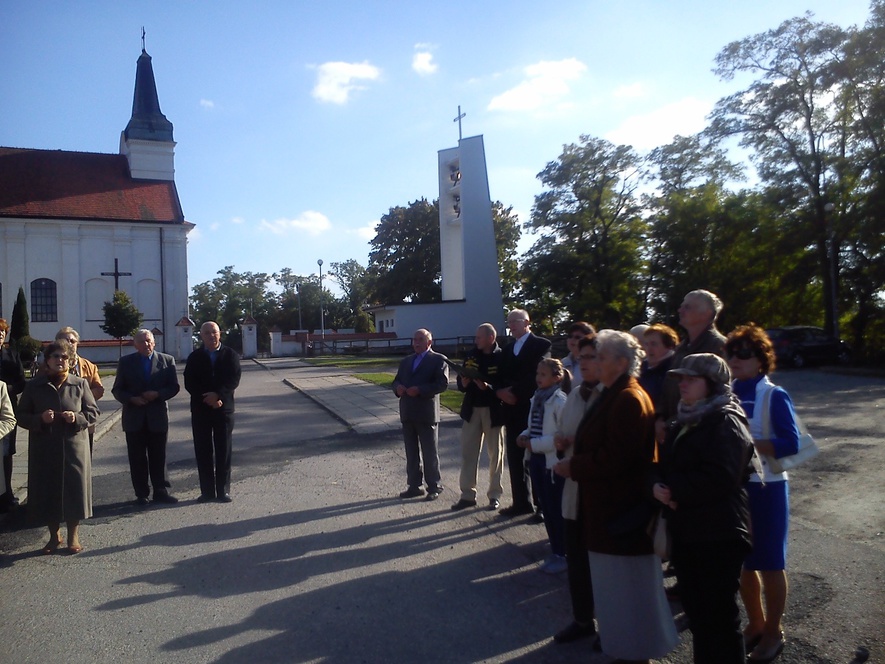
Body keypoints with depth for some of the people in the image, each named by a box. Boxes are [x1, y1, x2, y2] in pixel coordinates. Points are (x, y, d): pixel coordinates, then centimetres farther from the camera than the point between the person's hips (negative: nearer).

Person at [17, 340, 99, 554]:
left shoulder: (80, 384, 2)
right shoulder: (33, 386, 3)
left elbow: (93, 412, 5)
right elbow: (22, 416, 5)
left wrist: (77, 418, -15)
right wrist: (40, 419, -15)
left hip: (74, 447, -1)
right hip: (44, 448, 1)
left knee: (74, 489, 2)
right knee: (47, 490, 6)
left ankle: (73, 536, 19)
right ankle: (54, 535, 25)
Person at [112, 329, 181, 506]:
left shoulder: (167, 360, 4)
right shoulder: (126, 362, 5)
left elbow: (174, 387, 2)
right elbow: (117, 390, 5)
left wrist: (157, 394, -15)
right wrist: (132, 399, -13)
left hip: (158, 416, 0)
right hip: (134, 417, 1)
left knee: (158, 457, 6)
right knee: (137, 458, 5)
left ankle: (161, 491, 14)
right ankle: (141, 494, 13)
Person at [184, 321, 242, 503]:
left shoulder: (230, 355, 3)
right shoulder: (194, 357, 6)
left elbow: (234, 380, -5)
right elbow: (189, 383, -1)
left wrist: (218, 395, -19)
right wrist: (207, 399, -14)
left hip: (224, 408, -1)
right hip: (200, 410, 1)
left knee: (224, 451, 2)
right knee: (203, 451, 3)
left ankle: (223, 490, 9)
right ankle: (207, 491, 10)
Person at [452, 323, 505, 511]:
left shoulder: (501, 358, -9)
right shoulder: (471, 357, 5)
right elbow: (460, 382, 9)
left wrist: (489, 388, -28)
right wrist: (464, 383, -13)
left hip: (493, 410, -4)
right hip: (472, 409, 4)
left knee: (495, 453, 9)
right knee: (468, 452, 6)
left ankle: (494, 494, 21)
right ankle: (467, 495, 14)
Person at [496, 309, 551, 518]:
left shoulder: (541, 345, -3)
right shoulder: (507, 349, 18)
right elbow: (501, 377, 12)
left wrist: (515, 392, -15)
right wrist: (501, 391, -9)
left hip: (532, 410, -6)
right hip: (512, 410, 6)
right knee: (514, 459, 8)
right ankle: (521, 503, 17)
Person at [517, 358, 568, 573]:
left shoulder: (560, 401, -15)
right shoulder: (537, 398, 8)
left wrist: (534, 444, -19)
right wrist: (525, 435, -1)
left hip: (552, 461, -8)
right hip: (536, 458, 8)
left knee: (556, 509, 2)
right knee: (545, 507, 15)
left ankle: (561, 554, 15)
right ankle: (555, 550, 28)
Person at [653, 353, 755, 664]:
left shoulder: (726, 421, -13)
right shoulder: (685, 420, 14)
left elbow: (720, 477, -25)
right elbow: (667, 464, 15)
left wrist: (674, 490, -19)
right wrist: (658, 485, -6)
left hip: (718, 535, -8)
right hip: (685, 532, 8)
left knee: (719, 615, 4)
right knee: (696, 611, 18)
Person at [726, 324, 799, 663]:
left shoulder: (774, 396, -10)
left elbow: (791, 443, -18)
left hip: (765, 488, -5)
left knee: (769, 562, 9)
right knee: (742, 561, 15)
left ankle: (773, 632, 27)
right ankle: (755, 624, 34)